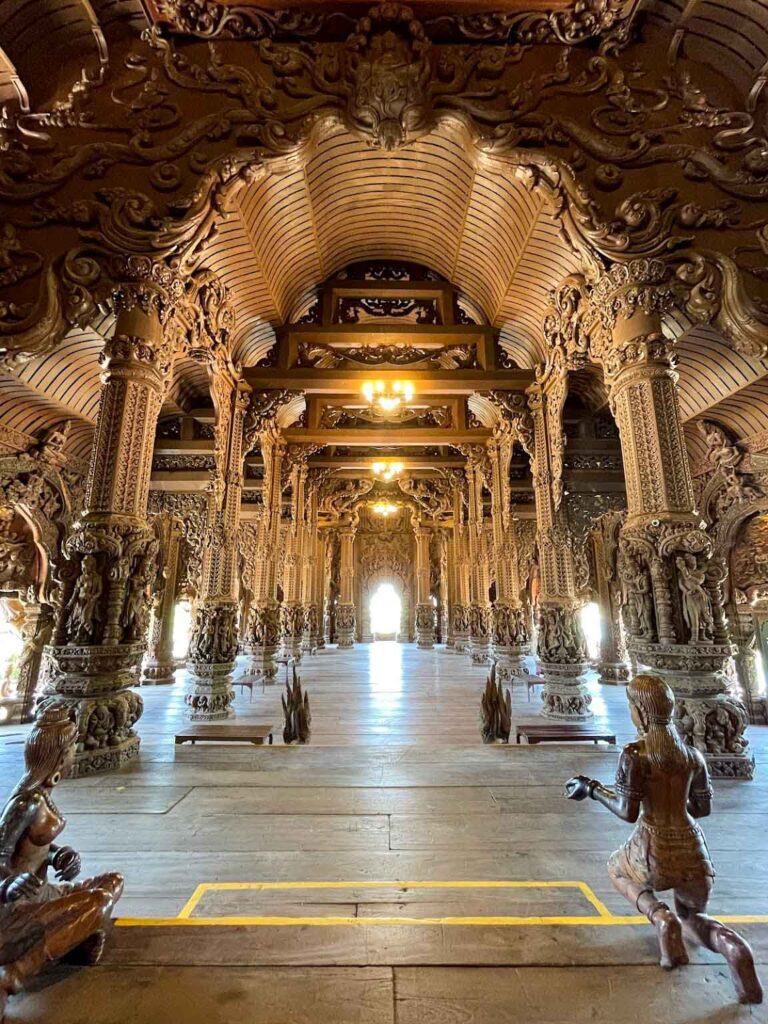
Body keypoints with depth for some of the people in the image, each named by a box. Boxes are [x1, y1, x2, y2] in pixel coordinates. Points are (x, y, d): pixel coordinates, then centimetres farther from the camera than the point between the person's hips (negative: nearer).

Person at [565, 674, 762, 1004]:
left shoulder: (635, 754, -17)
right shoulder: (691, 753, 0)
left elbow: (627, 812, -15)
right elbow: (703, 808, 9)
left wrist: (593, 789, -2)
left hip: (653, 849, -4)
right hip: (692, 849, 4)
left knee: (617, 869, 30)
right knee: (692, 918, 31)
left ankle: (661, 917, 3)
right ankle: (729, 943, -3)